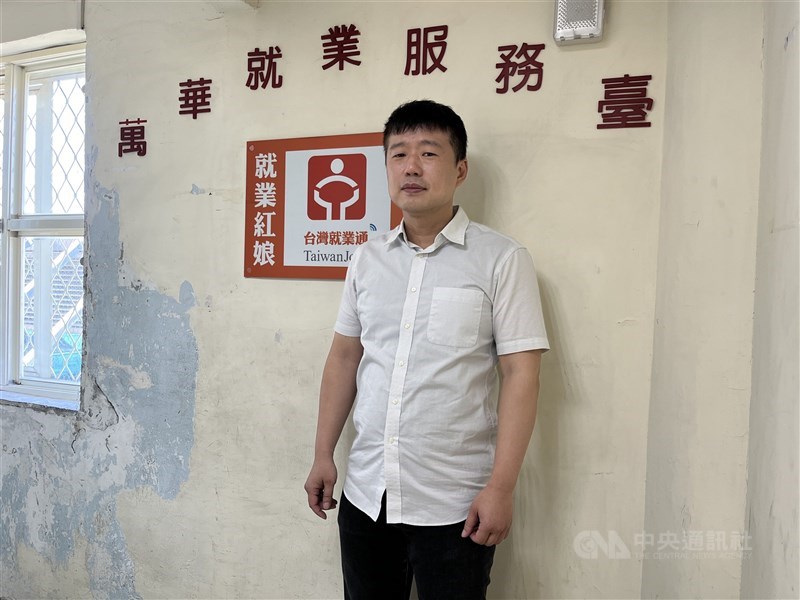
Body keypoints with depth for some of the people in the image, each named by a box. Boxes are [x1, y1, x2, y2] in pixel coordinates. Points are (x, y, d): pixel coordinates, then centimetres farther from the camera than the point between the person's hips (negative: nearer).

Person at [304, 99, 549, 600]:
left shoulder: (502, 259, -8)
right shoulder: (368, 259, 6)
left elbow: (521, 374, -11)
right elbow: (344, 356, 11)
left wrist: (501, 487, -14)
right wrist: (323, 454, 10)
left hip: (453, 505, -4)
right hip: (364, 494, 5)